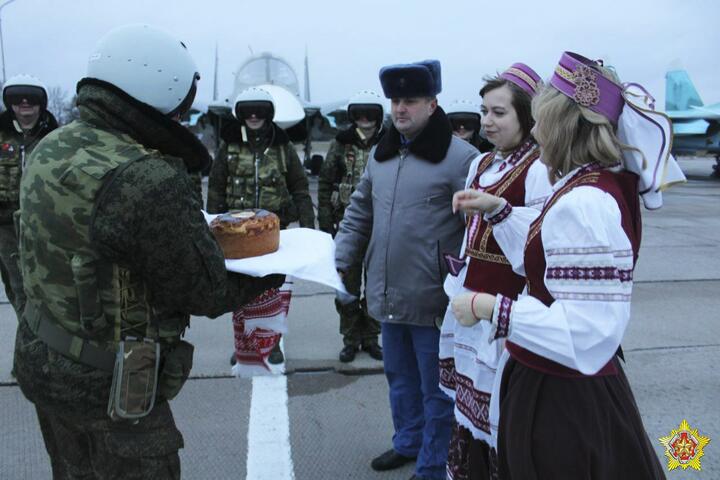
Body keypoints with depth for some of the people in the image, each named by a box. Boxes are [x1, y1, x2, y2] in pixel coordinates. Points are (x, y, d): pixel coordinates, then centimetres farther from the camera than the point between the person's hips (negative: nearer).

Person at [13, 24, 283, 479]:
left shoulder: (49, 148, -2)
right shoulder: (147, 179, -29)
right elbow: (207, 293, -19)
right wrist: (269, 273, 0)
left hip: (41, 358, 8)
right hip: (107, 387, -8)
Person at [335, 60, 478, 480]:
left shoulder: (459, 156, -13)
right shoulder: (381, 156, 10)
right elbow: (359, 214, 17)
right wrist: (339, 262, 9)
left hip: (433, 299, -7)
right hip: (388, 295, 7)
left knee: (436, 389, 9)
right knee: (400, 378, 23)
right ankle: (408, 442, 44)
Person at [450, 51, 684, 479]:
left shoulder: (581, 205, -27)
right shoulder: (603, 186, 6)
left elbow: (588, 333, -32)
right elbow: (546, 261, 19)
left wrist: (491, 308, -26)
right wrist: (498, 210, 14)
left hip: (560, 399, -9)